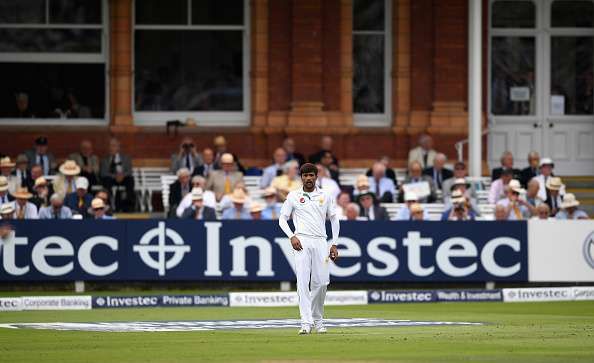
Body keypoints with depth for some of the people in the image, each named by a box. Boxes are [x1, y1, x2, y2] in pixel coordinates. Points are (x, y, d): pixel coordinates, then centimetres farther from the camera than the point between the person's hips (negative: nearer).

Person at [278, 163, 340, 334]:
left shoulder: (325, 196, 12)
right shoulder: (293, 196, 7)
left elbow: (334, 219, 17)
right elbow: (282, 218, 8)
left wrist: (334, 244, 10)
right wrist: (292, 237, -8)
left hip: (320, 242, 2)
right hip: (302, 242, -2)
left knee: (321, 282, -1)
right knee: (303, 282, -12)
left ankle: (317, 320, 18)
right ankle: (306, 322, -16)